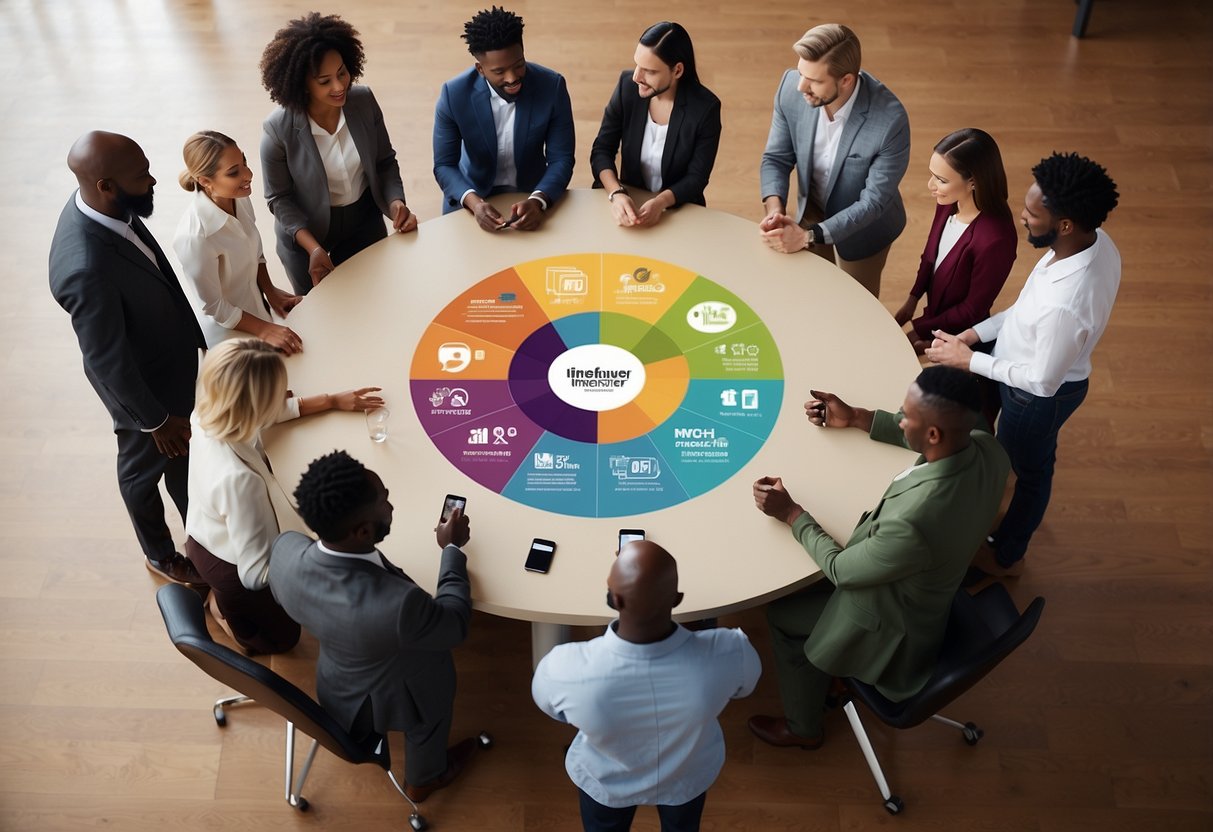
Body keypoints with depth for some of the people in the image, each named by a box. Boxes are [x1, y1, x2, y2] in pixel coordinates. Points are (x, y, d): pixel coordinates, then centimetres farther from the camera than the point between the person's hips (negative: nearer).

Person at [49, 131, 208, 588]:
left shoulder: (101, 205, -14)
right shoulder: (87, 269, -41)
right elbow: (109, 361, -28)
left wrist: (195, 334, 15)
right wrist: (156, 420, -15)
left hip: (171, 357, 8)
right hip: (142, 383, -8)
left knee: (188, 454, 29)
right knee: (145, 467, 20)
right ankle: (161, 554, 48)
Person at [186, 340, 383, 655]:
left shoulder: (206, 415, -24)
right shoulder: (239, 479, -46)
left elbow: (273, 411, -2)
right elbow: (255, 575, -39)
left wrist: (333, 401, 0)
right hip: (231, 570, -6)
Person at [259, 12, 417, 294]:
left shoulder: (364, 101, -17)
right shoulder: (278, 130, -26)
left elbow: (385, 162, -4)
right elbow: (279, 198, -16)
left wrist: (395, 203, -22)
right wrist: (313, 248, -27)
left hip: (365, 224, 3)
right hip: (305, 232, -2)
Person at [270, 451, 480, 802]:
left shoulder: (285, 549, -29)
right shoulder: (397, 604, -46)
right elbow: (454, 624, -23)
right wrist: (453, 548, -9)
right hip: (386, 703, -4)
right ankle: (424, 779, 54)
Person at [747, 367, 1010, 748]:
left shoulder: (913, 522, -45)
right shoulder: (987, 448, -24)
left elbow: (841, 569, -25)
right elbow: (926, 438, 2)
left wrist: (791, 513, -13)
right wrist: (857, 418, 5)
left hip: (892, 626, -7)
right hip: (931, 587, 7)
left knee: (783, 614, 16)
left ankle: (802, 728, 39)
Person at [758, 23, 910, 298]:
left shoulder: (890, 120, -36)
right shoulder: (791, 88, -24)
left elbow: (874, 201, -28)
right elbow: (776, 158, -11)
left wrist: (809, 236, -35)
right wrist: (775, 209, -30)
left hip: (863, 224, -3)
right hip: (812, 210, 3)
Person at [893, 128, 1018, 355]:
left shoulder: (995, 239, -35)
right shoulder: (948, 203, -16)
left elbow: (973, 310, -23)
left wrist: (919, 330, -15)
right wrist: (913, 300, 4)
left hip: (960, 337, -6)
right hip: (935, 314, 6)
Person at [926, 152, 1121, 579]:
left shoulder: (1065, 305, -44)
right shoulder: (1095, 240, -17)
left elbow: (1042, 381, -28)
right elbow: (1029, 306, -2)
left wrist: (967, 359, -21)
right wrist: (975, 333, -5)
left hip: (1039, 394, -8)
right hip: (1033, 361, 8)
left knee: (1029, 470, 19)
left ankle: (1005, 556, 48)